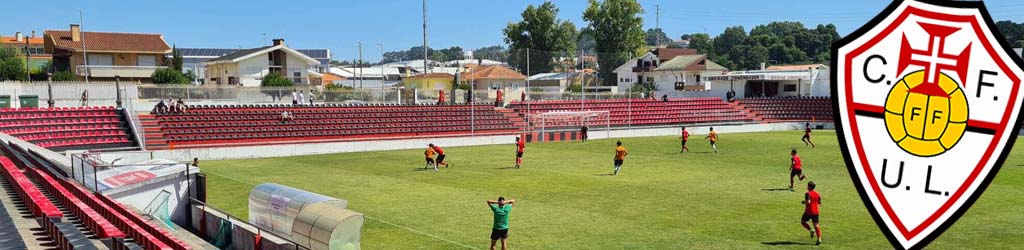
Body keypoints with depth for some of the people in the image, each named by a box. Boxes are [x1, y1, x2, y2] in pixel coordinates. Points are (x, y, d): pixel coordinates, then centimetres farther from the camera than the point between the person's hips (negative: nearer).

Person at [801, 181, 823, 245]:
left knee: (802, 221, 15)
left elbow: (808, 202, -26)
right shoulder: (817, 194, 7)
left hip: (808, 211, -5)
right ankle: (819, 239, -5)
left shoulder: (808, 194, -13)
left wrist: (803, 202, -7)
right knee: (816, 225, 5)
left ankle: (811, 230, -5)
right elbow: (819, 203, 12)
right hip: (816, 212, 6)